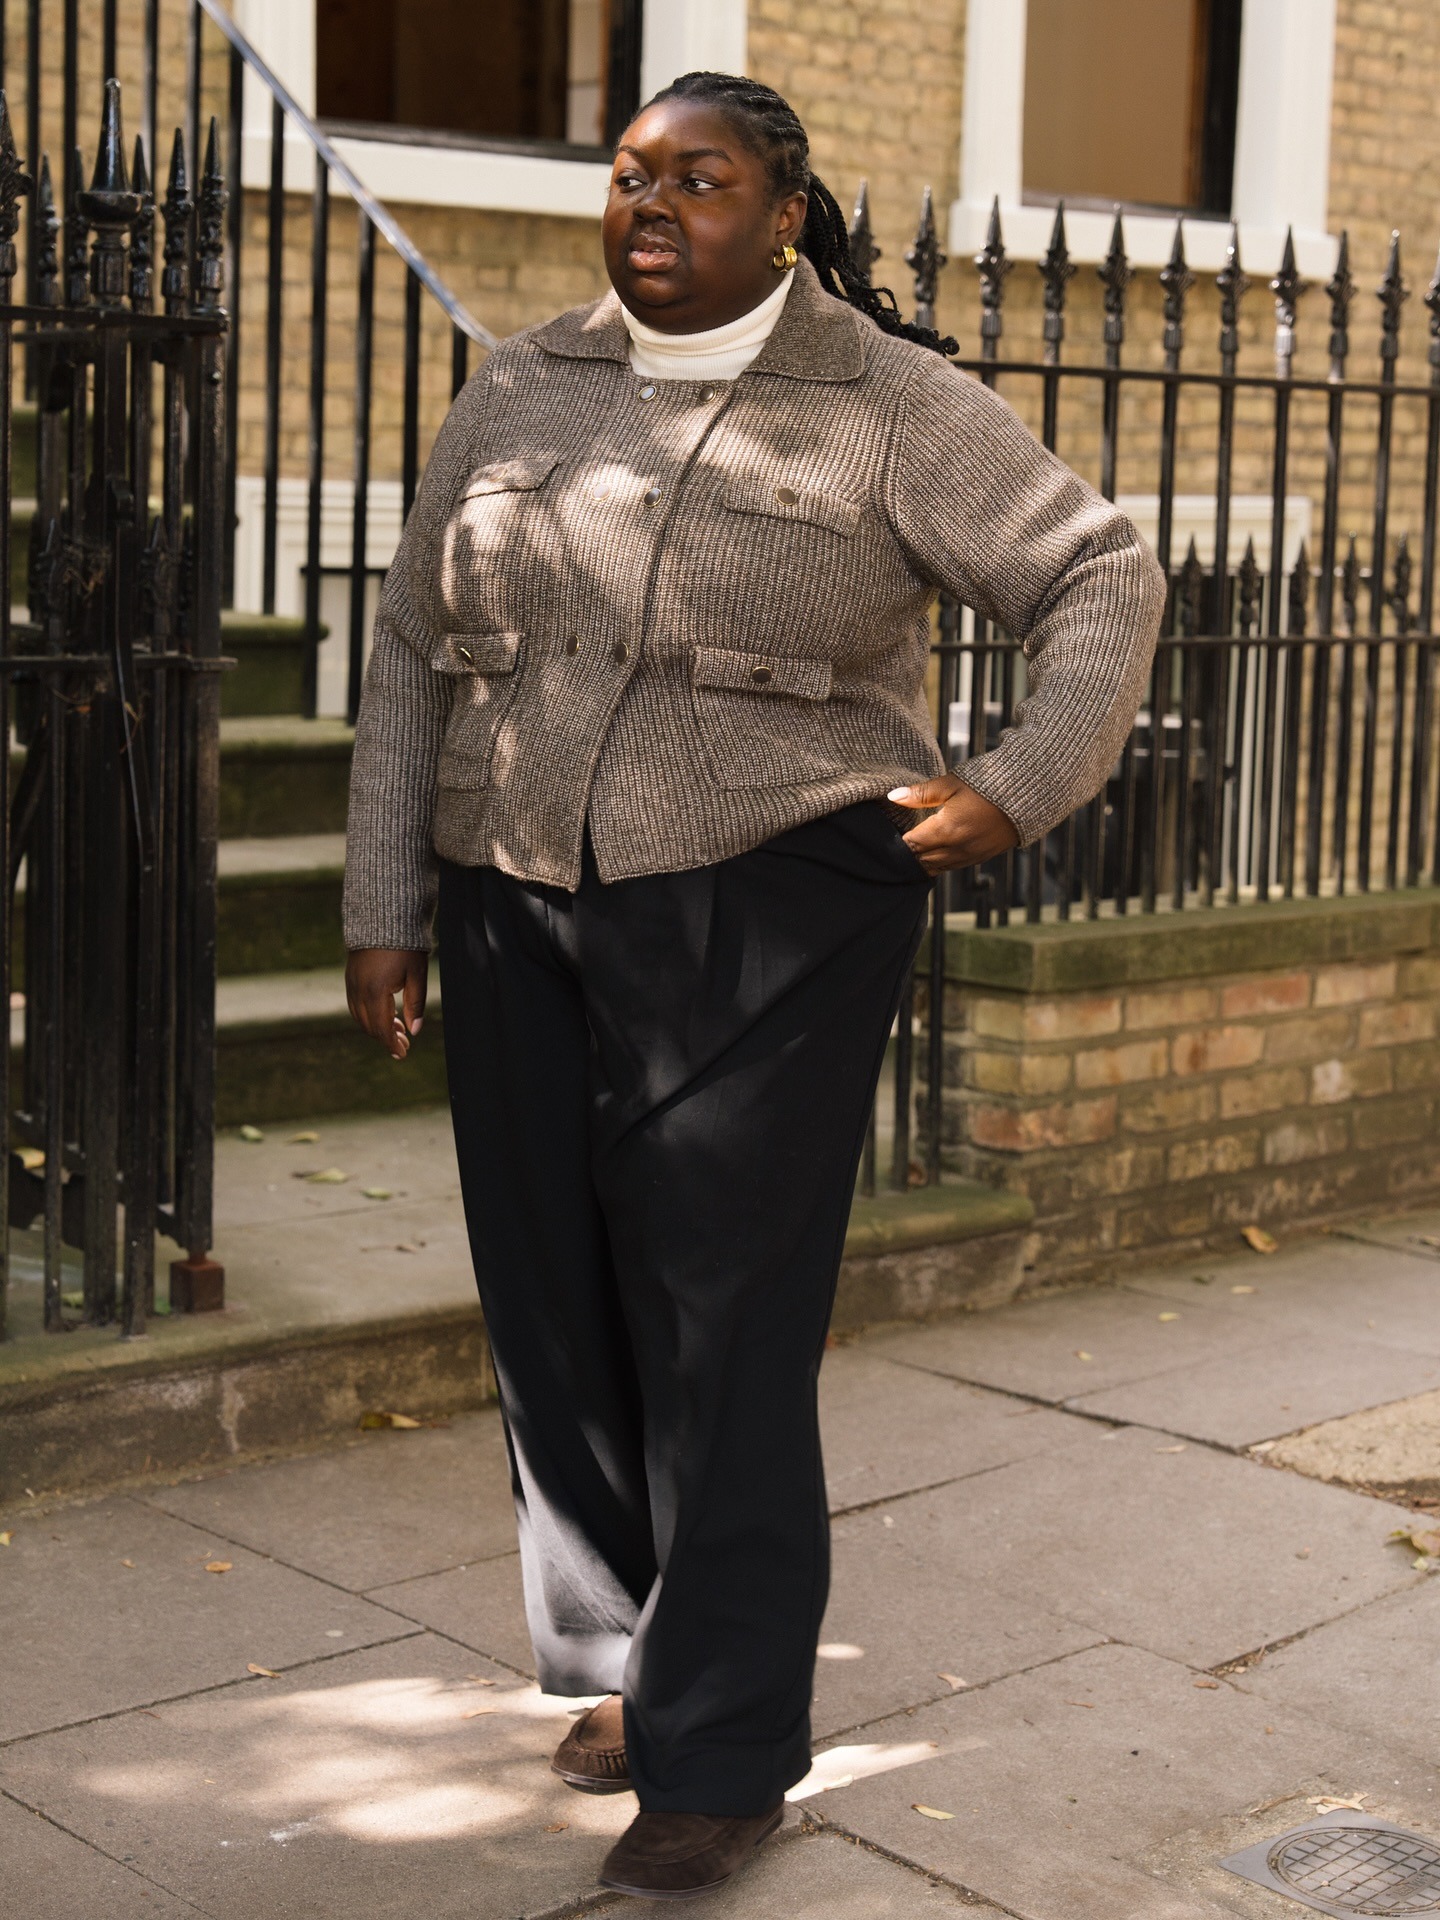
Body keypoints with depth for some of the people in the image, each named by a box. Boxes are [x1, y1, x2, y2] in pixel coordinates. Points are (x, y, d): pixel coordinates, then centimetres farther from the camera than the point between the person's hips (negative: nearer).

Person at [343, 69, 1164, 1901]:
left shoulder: (886, 406, -2)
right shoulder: (518, 396, 9)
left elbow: (1101, 578, 1)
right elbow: (413, 651, 12)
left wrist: (1017, 787, -12)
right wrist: (385, 906, 6)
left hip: (765, 915, -4)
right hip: (525, 922, 5)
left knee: (719, 1331, -6)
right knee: (557, 1315, 8)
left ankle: (723, 1751, 7)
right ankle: (628, 1658, 28)